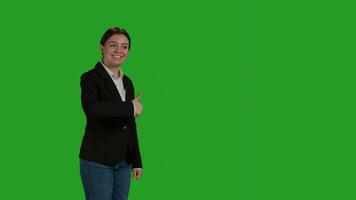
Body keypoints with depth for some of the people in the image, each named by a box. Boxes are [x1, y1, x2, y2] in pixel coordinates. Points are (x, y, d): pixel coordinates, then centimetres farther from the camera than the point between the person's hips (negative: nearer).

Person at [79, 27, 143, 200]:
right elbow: (91, 108, -29)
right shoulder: (90, 78, -8)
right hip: (97, 160, -6)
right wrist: (130, 107, -21)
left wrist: (137, 161, 14)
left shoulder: (127, 82, 14)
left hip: (123, 161, 7)